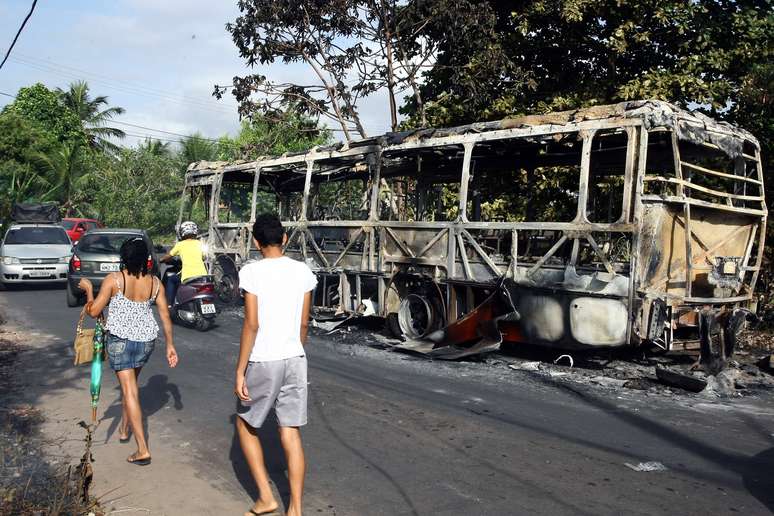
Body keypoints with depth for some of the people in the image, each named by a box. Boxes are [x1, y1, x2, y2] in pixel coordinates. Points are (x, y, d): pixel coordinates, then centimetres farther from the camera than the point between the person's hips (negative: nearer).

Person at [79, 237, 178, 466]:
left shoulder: (113, 280, -13)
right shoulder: (155, 282, -2)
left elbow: (93, 311, -9)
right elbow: (165, 316, 2)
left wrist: (88, 289, 8)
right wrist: (170, 345, 10)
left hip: (120, 339, -4)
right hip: (146, 339, 4)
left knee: (129, 391, -2)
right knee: (131, 383, 27)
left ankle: (143, 450, -5)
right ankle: (124, 429, 43)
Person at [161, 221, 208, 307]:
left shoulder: (180, 244, 7)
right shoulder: (199, 243, 13)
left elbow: (168, 256, 18)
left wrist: (162, 259, 39)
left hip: (188, 277, -3)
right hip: (202, 275, 3)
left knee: (171, 279, 23)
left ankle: (169, 304, 14)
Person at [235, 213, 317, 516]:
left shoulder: (252, 272, -11)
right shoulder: (303, 271, 2)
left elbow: (251, 325, -14)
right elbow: (303, 324, 7)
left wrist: (240, 371, -9)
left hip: (263, 362, -4)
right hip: (294, 359, 4)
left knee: (245, 426, 18)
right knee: (291, 435, 8)